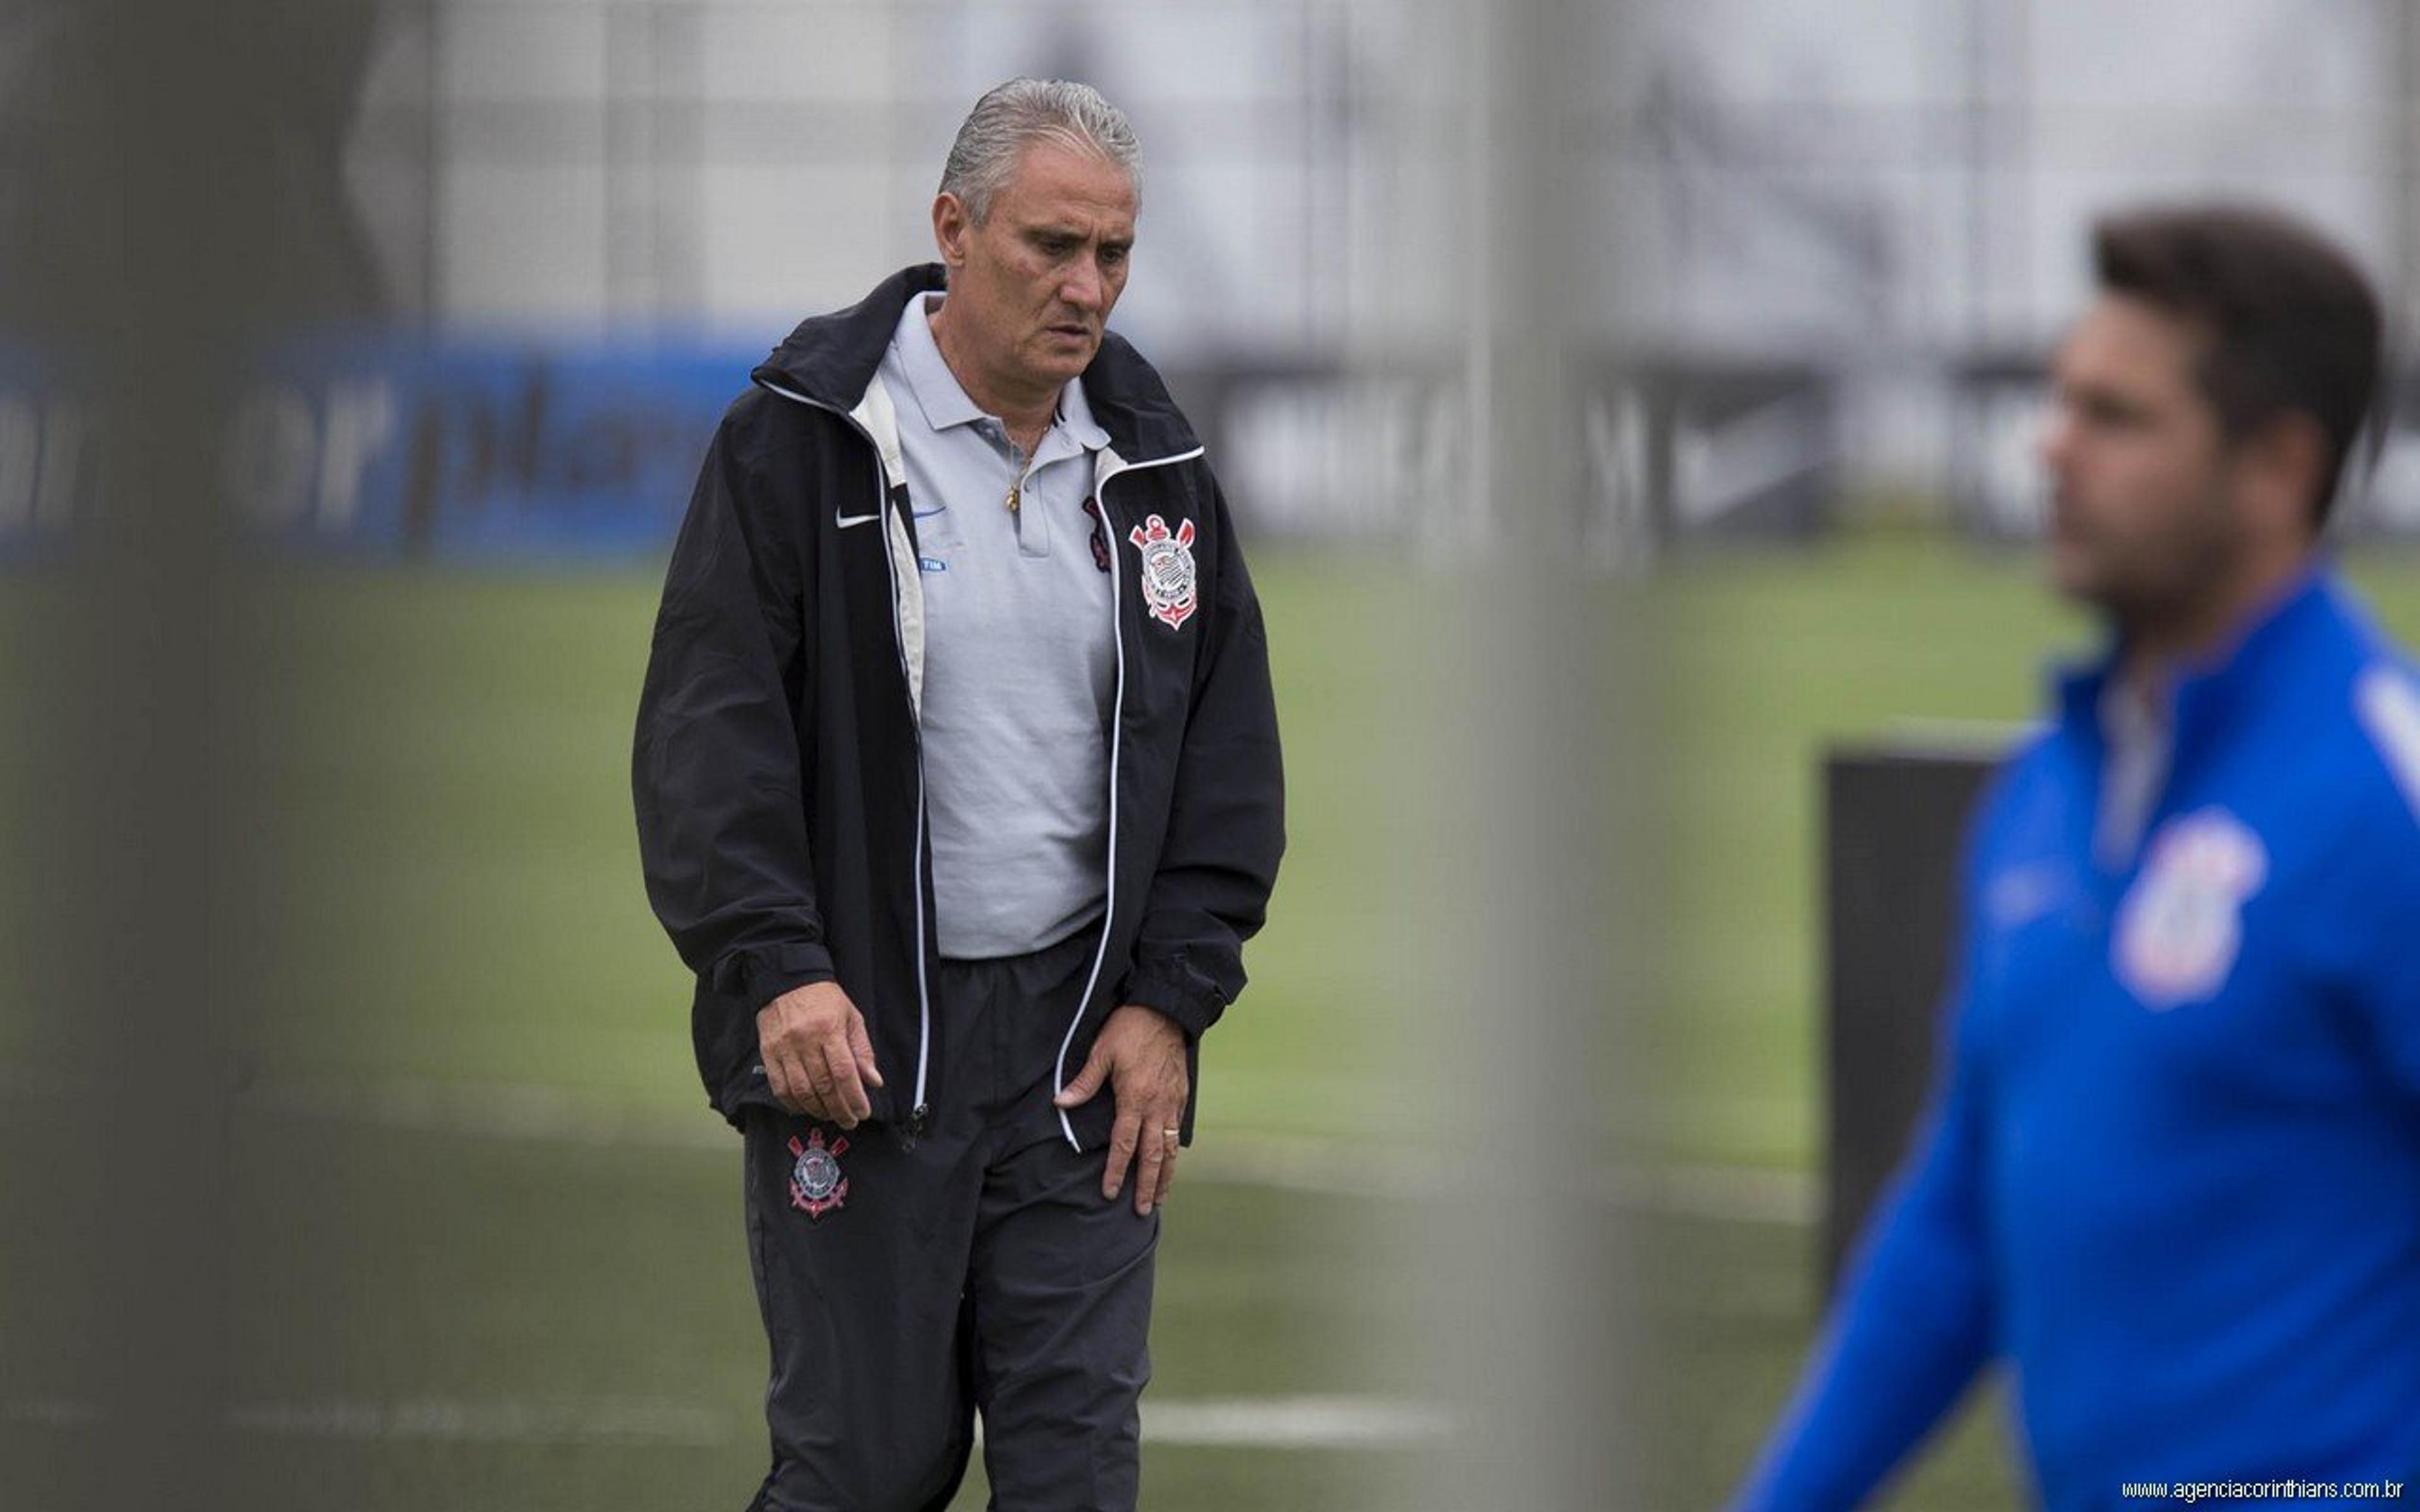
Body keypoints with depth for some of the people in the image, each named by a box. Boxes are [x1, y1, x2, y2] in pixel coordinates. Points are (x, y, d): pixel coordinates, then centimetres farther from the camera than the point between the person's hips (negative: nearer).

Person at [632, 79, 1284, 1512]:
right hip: (858, 1031, -4)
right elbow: (710, 727, -9)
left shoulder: (1153, 465, 10)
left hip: (1086, 1047, 4)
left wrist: (1172, 1000, 1)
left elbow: (1229, 751, 12)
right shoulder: (801, 441, -4)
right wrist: (777, 968, -20)